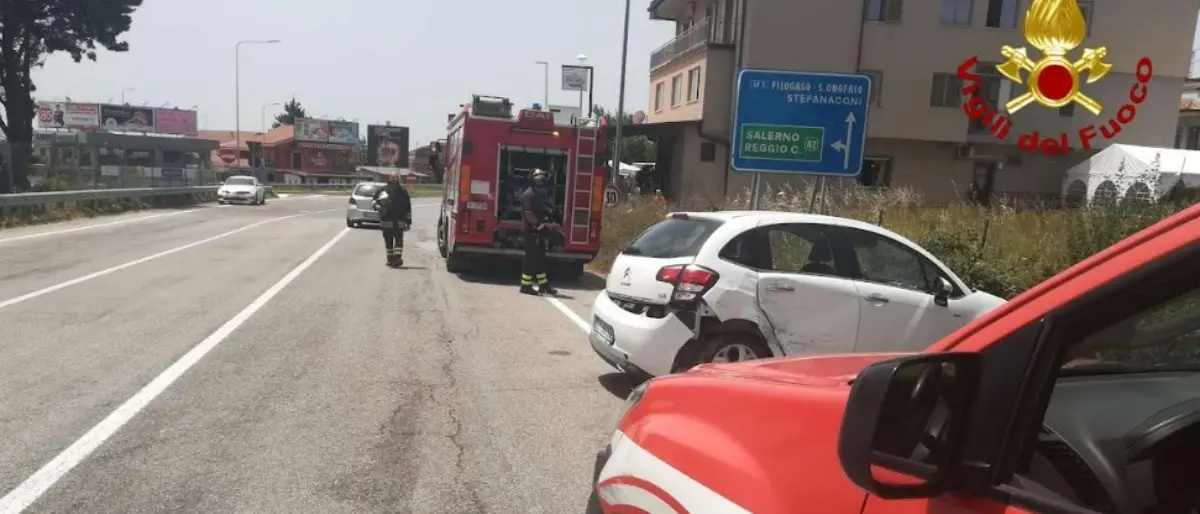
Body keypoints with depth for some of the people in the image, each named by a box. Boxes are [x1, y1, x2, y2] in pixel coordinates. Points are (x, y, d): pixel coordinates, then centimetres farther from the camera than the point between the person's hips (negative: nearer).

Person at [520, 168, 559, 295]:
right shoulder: (529, 194, -14)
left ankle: (543, 285, 14)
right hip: (531, 232, -10)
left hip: (538, 232, 10)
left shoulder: (537, 194, 17)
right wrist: (544, 225, -18)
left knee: (540, 258, 10)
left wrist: (550, 225, 8)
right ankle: (526, 285, 0)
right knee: (531, 258, -6)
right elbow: (529, 215, -21)